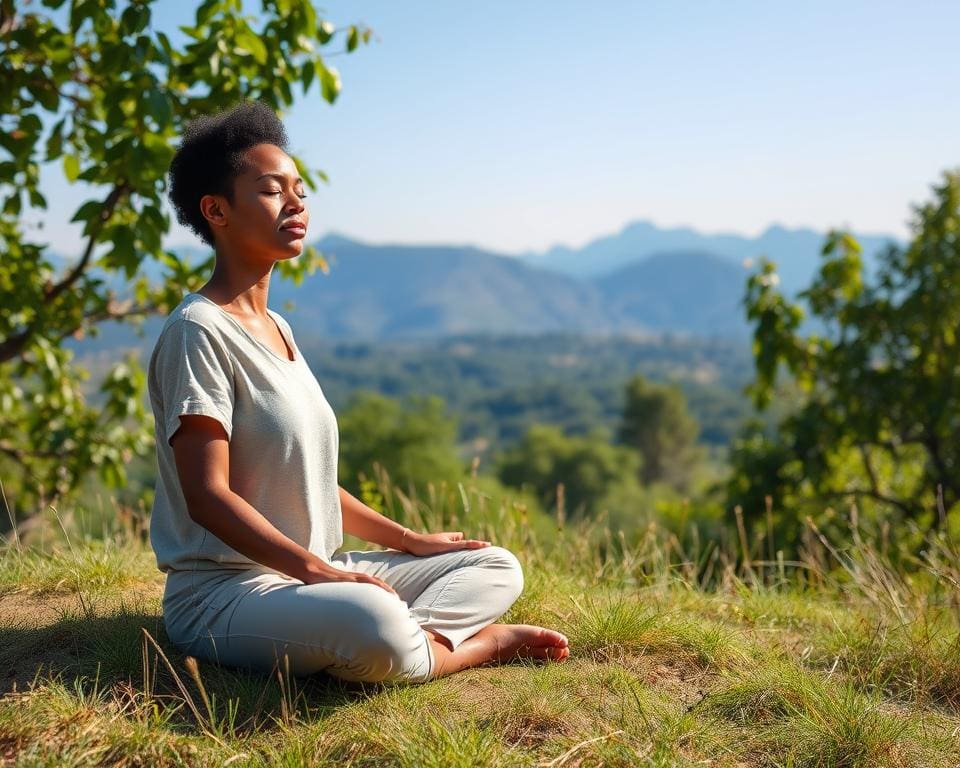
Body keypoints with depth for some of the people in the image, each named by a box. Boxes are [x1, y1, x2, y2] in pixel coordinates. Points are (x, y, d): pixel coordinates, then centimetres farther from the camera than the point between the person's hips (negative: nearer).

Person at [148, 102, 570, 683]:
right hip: (226, 591, -9)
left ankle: (420, 639, -16)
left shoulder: (277, 329, 15)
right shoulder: (199, 330, -13)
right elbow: (207, 495, -20)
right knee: (373, 624, -38)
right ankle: (470, 644, -10)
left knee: (496, 567, 9)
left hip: (310, 574, 9)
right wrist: (316, 569, -27)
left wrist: (410, 540, 11)